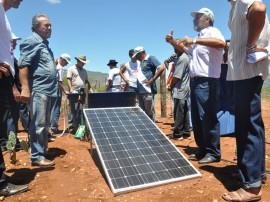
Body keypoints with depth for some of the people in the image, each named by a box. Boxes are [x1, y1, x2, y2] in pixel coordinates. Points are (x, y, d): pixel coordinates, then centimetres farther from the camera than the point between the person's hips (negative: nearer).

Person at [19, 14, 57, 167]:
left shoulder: (44, 44, 22)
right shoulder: (32, 42, -6)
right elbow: (23, 65, -16)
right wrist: (25, 88, -24)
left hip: (47, 90, 10)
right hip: (38, 90, -10)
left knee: (45, 124, 14)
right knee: (38, 124, -7)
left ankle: (42, 152, 25)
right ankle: (37, 156, 1)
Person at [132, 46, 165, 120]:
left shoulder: (150, 58, -3)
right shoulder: (142, 62, 22)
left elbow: (161, 68, -16)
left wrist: (152, 80, -16)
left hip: (147, 90, -9)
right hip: (140, 91, 9)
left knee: (150, 113, -3)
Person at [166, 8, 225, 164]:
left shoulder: (212, 31, -5)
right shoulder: (199, 37, 24)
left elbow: (221, 43, -27)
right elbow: (184, 48, 33)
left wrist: (195, 40, -30)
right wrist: (173, 42, 15)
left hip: (207, 82, -10)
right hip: (195, 82, 10)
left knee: (208, 118, -7)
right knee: (197, 119, 12)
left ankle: (214, 153, 4)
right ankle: (203, 150, 22)